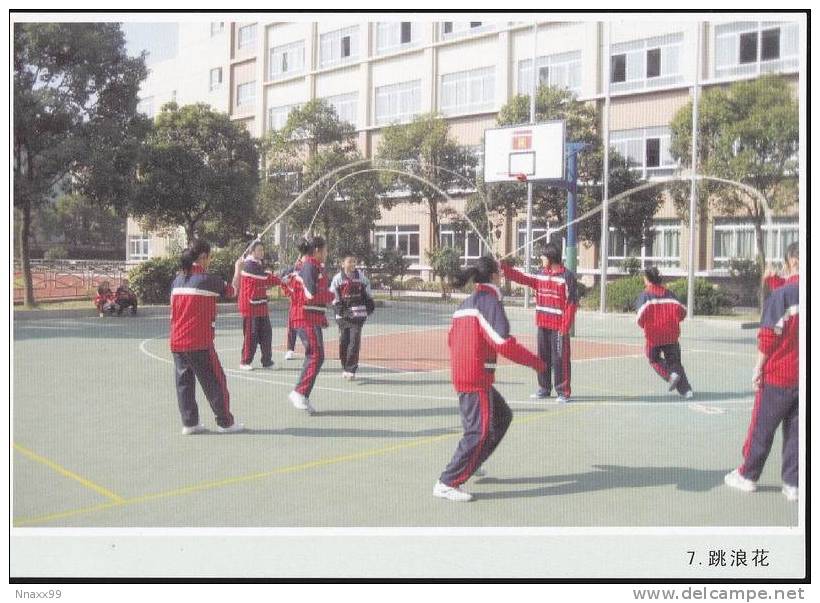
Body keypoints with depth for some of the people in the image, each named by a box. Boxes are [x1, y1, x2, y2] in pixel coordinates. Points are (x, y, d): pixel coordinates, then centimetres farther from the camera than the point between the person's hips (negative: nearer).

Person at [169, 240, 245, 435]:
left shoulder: (178, 279, 9)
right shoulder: (208, 279, -9)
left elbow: (173, 311, 14)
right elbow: (232, 292, 6)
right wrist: (237, 270, 21)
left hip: (177, 341, 6)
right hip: (199, 342, -6)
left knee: (184, 382, 10)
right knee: (215, 381, 3)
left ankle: (189, 423, 13)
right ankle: (225, 423, 8)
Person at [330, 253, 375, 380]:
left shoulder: (360, 275, 4)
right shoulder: (338, 278, 0)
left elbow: (367, 291, 15)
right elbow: (334, 297, 0)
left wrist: (370, 306, 12)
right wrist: (341, 310, -10)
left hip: (358, 313, 0)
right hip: (343, 314, 0)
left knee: (354, 340, -8)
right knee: (343, 341, 4)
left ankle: (351, 369, -5)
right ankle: (345, 368, 18)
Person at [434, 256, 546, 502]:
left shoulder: (467, 303, 15)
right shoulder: (490, 301, -12)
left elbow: (452, 339, 21)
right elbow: (504, 343, -19)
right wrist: (535, 361, -9)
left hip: (461, 374, 10)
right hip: (477, 378, -10)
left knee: (502, 417, 21)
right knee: (480, 431, -8)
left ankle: (470, 466, 26)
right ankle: (447, 484, -8)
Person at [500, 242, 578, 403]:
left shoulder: (567, 277, -10)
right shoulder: (541, 275, 11)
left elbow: (572, 303, -13)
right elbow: (521, 278, 18)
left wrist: (565, 326, -17)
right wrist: (504, 267, 12)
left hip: (559, 327, -7)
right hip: (542, 324, 7)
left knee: (560, 359, -4)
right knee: (543, 358, 13)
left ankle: (564, 392, 4)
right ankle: (544, 389, 24)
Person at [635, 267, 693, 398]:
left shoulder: (645, 295, -4)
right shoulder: (668, 293, 6)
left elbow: (642, 313, -18)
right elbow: (682, 311, -1)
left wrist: (642, 324, 2)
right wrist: (674, 321, 16)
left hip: (653, 334, -3)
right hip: (671, 334, 3)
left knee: (654, 359, 18)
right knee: (674, 361, 11)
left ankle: (670, 375, -8)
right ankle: (686, 389, 1)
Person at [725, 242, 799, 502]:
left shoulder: (781, 294, -13)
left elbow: (768, 337, -13)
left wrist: (758, 369, -5)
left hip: (778, 374, -4)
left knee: (762, 427, 8)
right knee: (795, 429, 10)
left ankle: (748, 476, 18)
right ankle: (792, 484, 13)